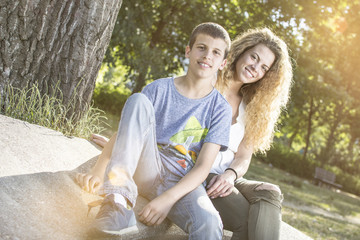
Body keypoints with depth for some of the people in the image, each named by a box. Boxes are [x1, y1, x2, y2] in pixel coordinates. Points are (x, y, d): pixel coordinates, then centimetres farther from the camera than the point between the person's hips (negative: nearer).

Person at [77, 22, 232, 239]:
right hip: (146, 170, 2)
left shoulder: (220, 109, 2)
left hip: (182, 182, -2)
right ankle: (120, 199, -33)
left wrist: (168, 198, -22)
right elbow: (122, 132, 0)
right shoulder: (160, 89, 3)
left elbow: (203, 167, -6)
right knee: (138, 100, -24)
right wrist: (97, 172, -15)